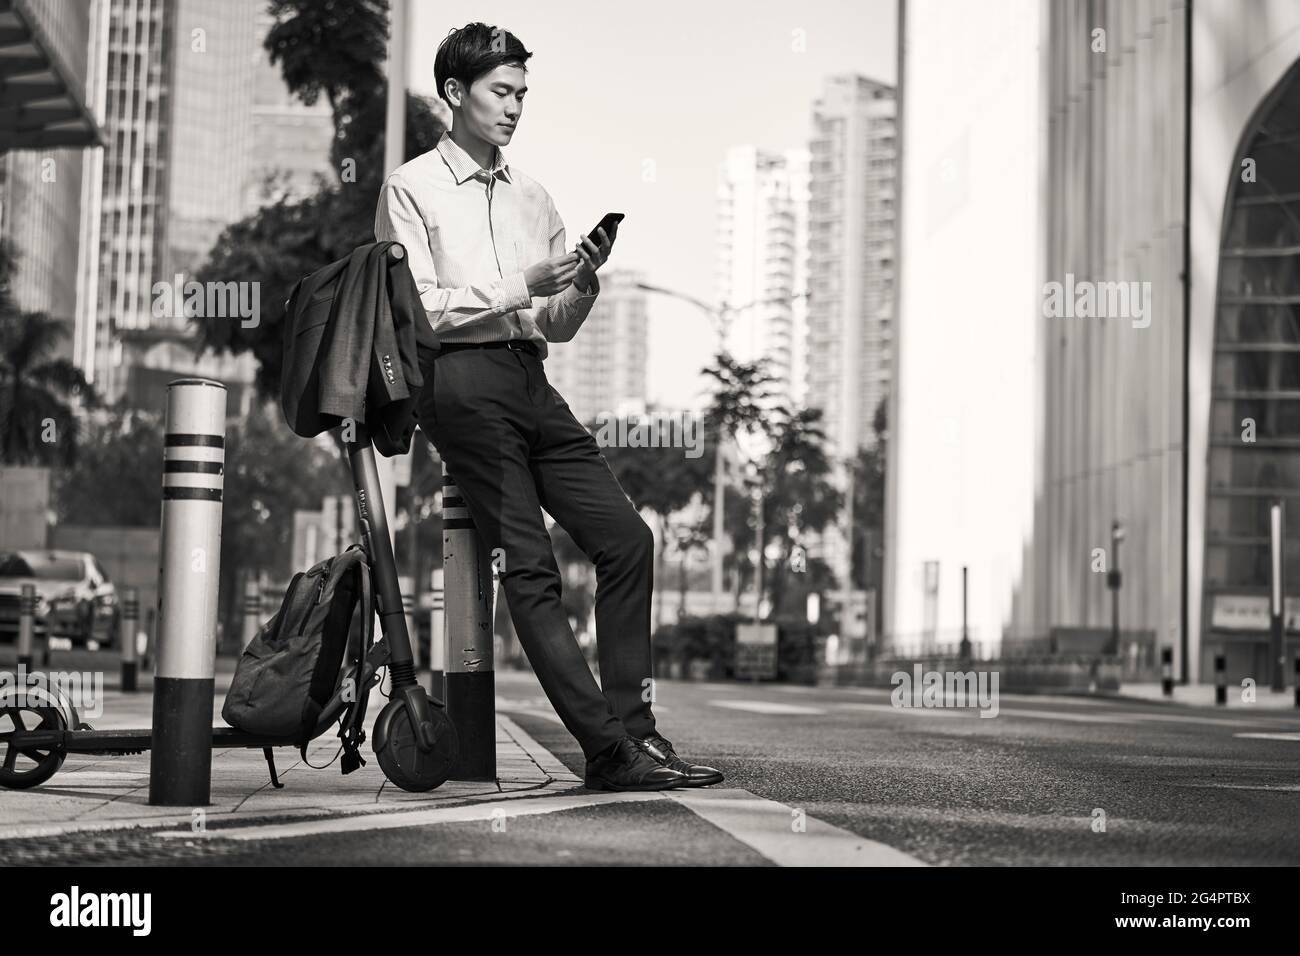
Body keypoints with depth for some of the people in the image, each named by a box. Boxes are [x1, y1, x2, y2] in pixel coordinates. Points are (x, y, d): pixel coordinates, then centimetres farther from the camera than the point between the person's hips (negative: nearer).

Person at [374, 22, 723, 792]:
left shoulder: (531, 196, 20)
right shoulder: (413, 188, 3)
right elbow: (419, 310, -7)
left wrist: (584, 281, 0)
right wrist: (522, 287, -12)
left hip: (531, 380, 6)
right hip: (462, 378, -6)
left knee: (626, 536, -5)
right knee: (530, 567, -9)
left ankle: (632, 727, -2)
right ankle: (610, 749, -11)